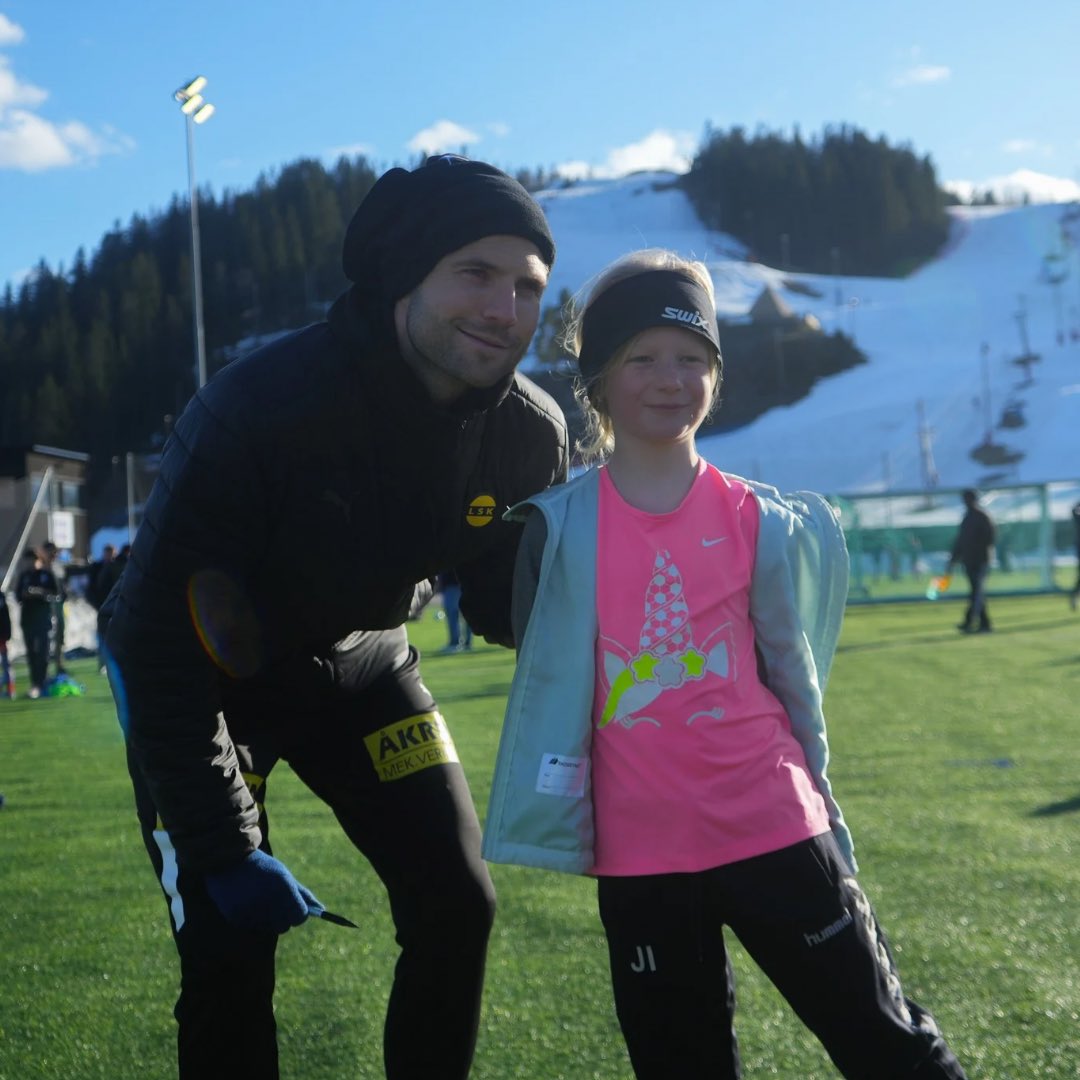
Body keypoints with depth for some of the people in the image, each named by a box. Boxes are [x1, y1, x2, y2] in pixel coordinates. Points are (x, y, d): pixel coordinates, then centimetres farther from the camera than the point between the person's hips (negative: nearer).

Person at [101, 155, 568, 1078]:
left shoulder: (530, 432, -17)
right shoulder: (260, 406, -34)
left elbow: (512, 607, -1)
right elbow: (158, 633, -30)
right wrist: (221, 850, -30)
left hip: (358, 666, 5)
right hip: (202, 679, -4)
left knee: (457, 904, -1)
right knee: (231, 947, -10)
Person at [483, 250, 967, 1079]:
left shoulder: (761, 521, -1)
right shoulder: (560, 528, -3)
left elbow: (790, 671, 9)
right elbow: (542, 672, 7)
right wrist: (564, 816, 7)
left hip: (773, 828, 0)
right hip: (640, 853, 0)